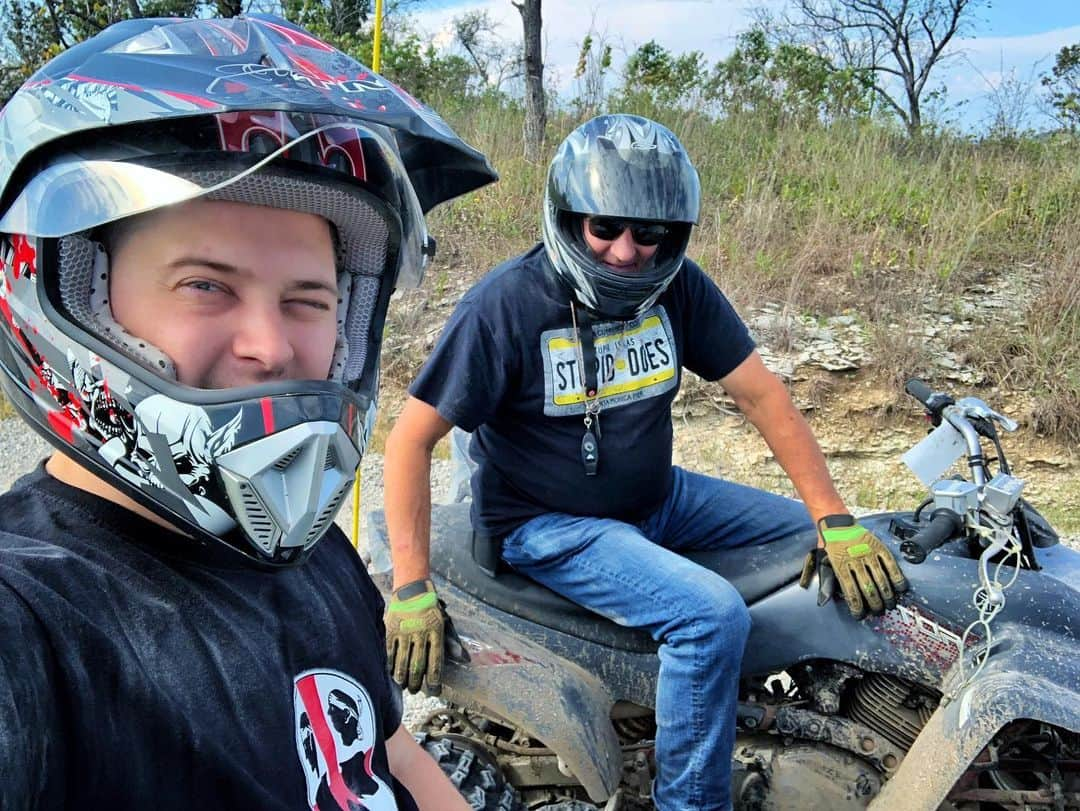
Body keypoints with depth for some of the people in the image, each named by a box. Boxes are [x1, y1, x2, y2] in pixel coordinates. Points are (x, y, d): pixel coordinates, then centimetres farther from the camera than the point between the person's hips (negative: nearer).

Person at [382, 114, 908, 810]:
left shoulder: (677, 286, -5)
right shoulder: (506, 305, -19)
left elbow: (761, 394, -6)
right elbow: (412, 439, -17)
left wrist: (837, 520, -15)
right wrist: (410, 589, -22)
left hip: (659, 497, 7)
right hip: (547, 525, -6)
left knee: (813, 538, 5)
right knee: (713, 614, -27)